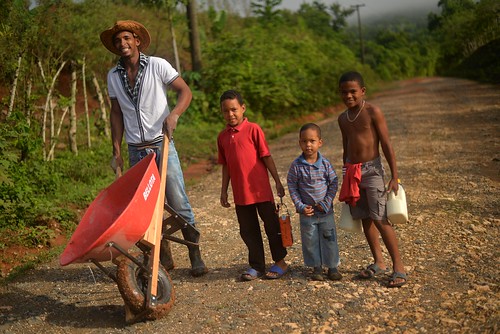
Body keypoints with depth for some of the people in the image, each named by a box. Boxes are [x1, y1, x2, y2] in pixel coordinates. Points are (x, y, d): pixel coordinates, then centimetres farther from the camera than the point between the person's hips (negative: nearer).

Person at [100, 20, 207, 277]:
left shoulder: (157, 65, -2)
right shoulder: (113, 76, 9)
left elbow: (185, 91, -3)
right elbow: (116, 113, 13)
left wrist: (173, 114, -22)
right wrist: (116, 150, 7)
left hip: (162, 145, -3)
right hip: (136, 150, 4)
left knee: (178, 201, -7)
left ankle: (195, 255, 5)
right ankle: (164, 257, 17)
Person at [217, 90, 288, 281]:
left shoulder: (253, 129, -7)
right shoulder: (223, 136, 7)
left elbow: (266, 157, -5)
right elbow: (226, 166, 13)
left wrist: (278, 182, -5)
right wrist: (224, 191, 13)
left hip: (261, 189, -4)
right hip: (240, 193, 5)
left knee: (271, 225, 7)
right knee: (248, 230, 11)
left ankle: (280, 262, 23)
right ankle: (256, 266, 25)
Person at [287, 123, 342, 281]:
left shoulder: (325, 163, -7)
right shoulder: (297, 165, -9)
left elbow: (333, 183, -1)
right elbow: (292, 186, -4)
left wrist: (327, 203, -8)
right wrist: (300, 206, -10)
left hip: (326, 210, 1)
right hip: (307, 212, 0)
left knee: (329, 238, 9)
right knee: (310, 240, 8)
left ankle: (332, 266, 24)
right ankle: (317, 268, 23)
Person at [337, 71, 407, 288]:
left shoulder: (373, 112, -8)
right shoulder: (343, 118, 11)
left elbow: (386, 145, -10)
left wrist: (394, 177, -14)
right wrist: (346, 176, 22)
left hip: (372, 169, -6)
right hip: (352, 172, 6)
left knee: (379, 218, -11)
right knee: (364, 218, 9)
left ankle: (399, 267, -4)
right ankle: (379, 263, 21)